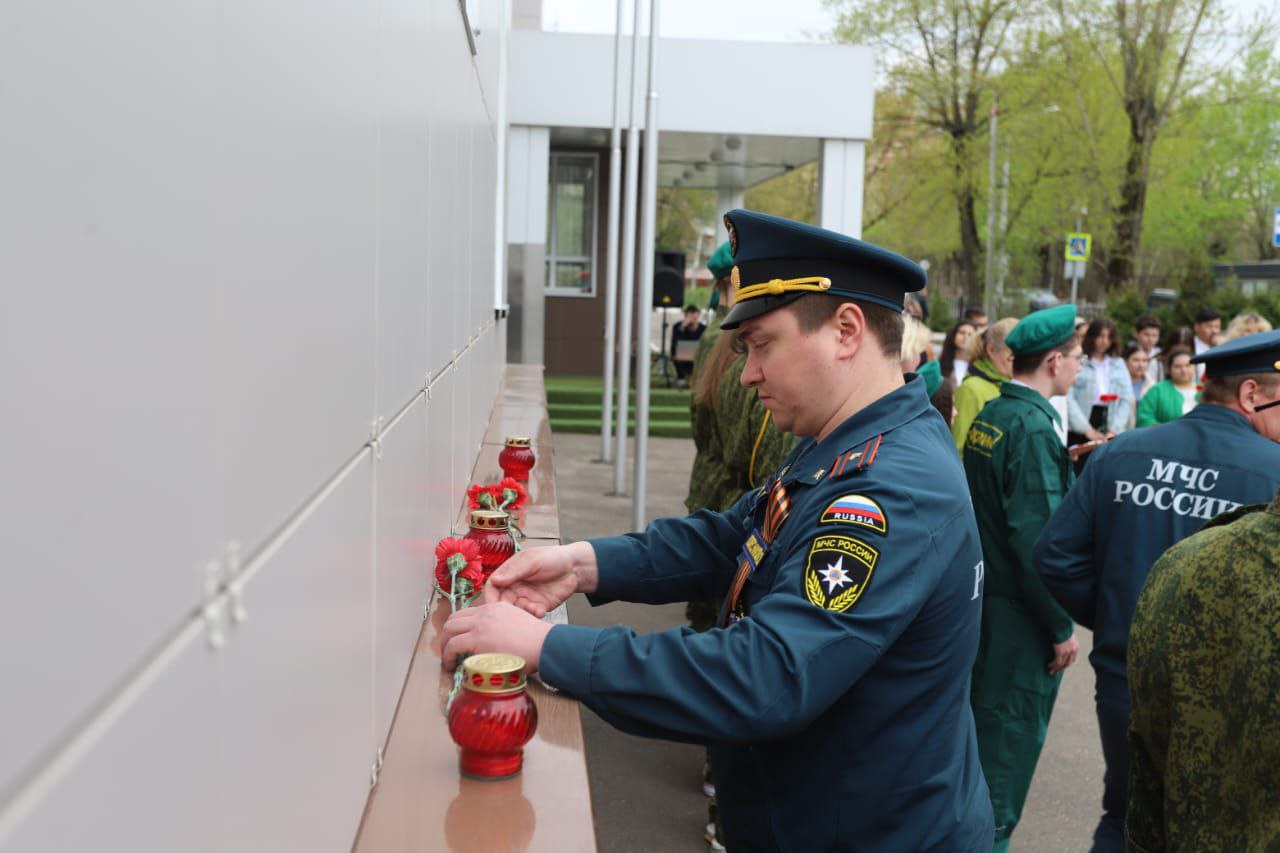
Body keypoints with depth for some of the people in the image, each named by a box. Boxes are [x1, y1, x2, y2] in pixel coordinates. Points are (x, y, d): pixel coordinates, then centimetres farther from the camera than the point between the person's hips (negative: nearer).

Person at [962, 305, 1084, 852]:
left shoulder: (988, 416, 5)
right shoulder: (1033, 428, -21)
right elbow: (1038, 540, -23)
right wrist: (1062, 628, -16)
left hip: (981, 596, 9)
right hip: (1019, 612, -9)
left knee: (979, 720, 22)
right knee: (1012, 734, 5)